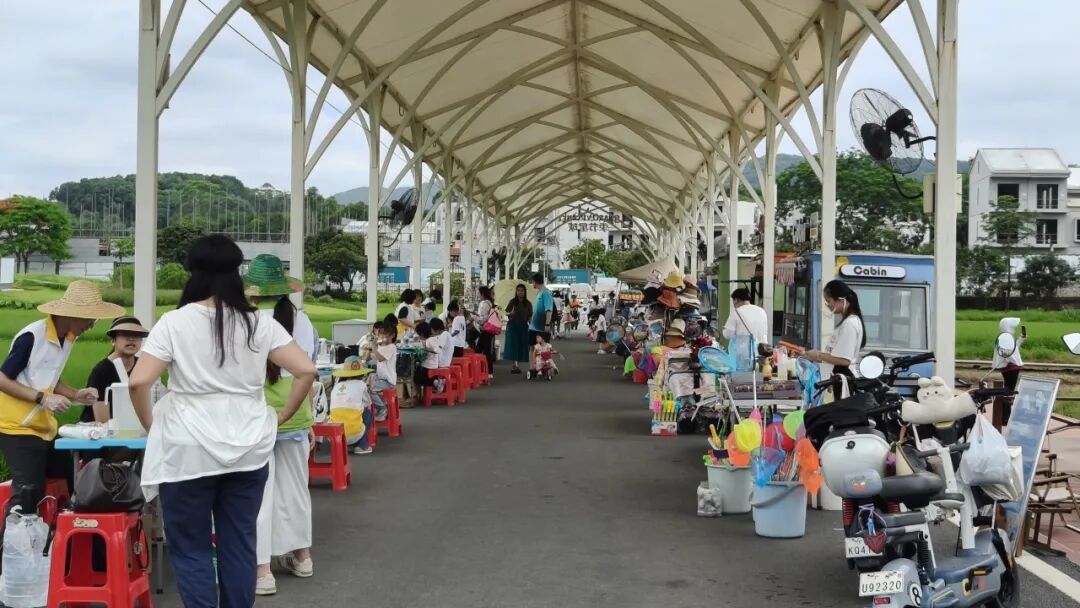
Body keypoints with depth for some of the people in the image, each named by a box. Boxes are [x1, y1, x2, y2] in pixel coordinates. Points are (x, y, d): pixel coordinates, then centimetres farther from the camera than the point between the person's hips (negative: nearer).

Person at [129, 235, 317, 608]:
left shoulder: (175, 322, -6)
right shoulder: (259, 323, 2)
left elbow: (138, 382, -13)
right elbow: (306, 371, -1)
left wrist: (151, 425, 2)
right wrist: (282, 417, 9)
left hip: (189, 452, -3)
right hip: (248, 450, 3)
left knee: (191, 550, 7)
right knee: (239, 545, 13)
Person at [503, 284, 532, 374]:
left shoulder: (528, 304, 3)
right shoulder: (512, 302, 0)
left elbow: (530, 317, 6)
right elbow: (506, 313, 3)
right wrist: (510, 313, -19)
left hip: (523, 326, 1)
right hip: (513, 325, -1)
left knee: (521, 346, 1)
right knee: (513, 345, -5)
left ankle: (517, 365, 9)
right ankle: (515, 365, -5)